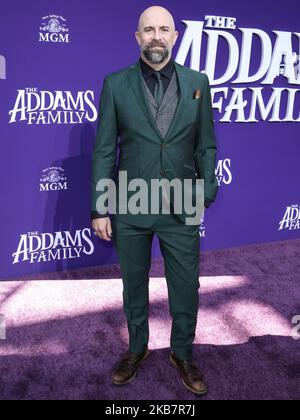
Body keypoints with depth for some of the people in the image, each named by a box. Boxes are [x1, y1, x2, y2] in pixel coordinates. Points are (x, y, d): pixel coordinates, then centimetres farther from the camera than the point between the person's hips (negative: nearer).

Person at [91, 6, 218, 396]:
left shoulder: (197, 82, 2)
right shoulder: (116, 84, -1)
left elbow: (206, 146, 6)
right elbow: (104, 151, -2)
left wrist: (206, 194, 1)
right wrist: (99, 209, -4)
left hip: (182, 209, 1)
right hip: (129, 208, 0)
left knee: (186, 288, 11)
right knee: (134, 285, 16)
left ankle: (183, 354, 36)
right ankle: (137, 348, 40)